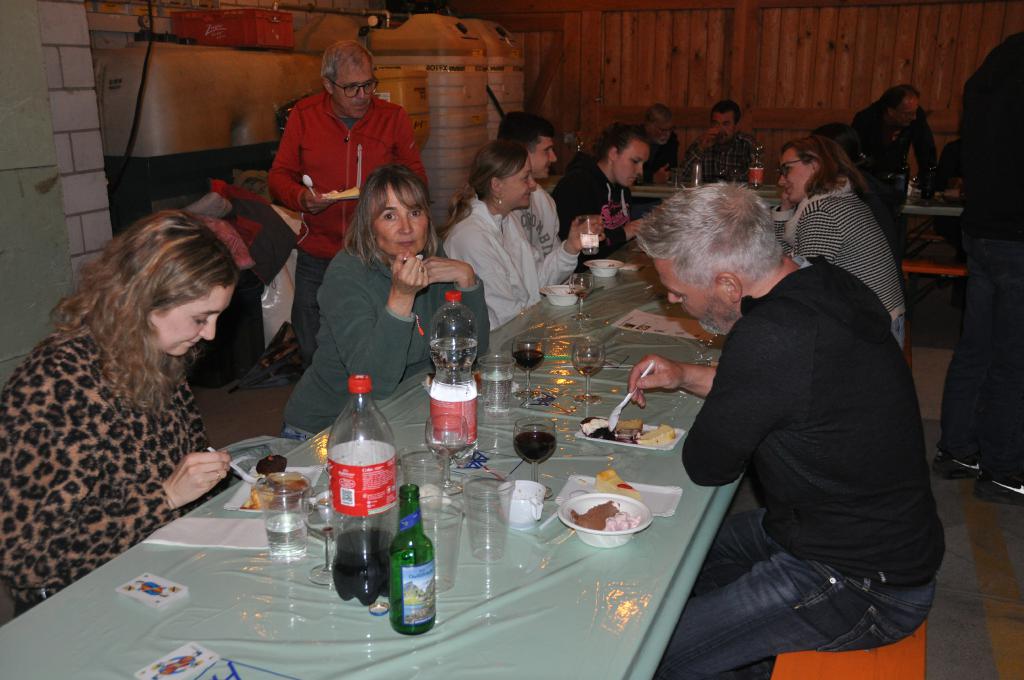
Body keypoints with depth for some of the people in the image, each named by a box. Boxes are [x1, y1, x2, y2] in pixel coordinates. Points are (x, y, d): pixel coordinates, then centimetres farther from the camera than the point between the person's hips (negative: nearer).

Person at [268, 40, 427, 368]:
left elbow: (416, 175, 10)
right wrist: (301, 197, -13)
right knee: (312, 350, 9)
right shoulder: (304, 115, 3)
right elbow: (279, 175, 8)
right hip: (316, 257, 1)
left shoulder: (394, 117, 2)